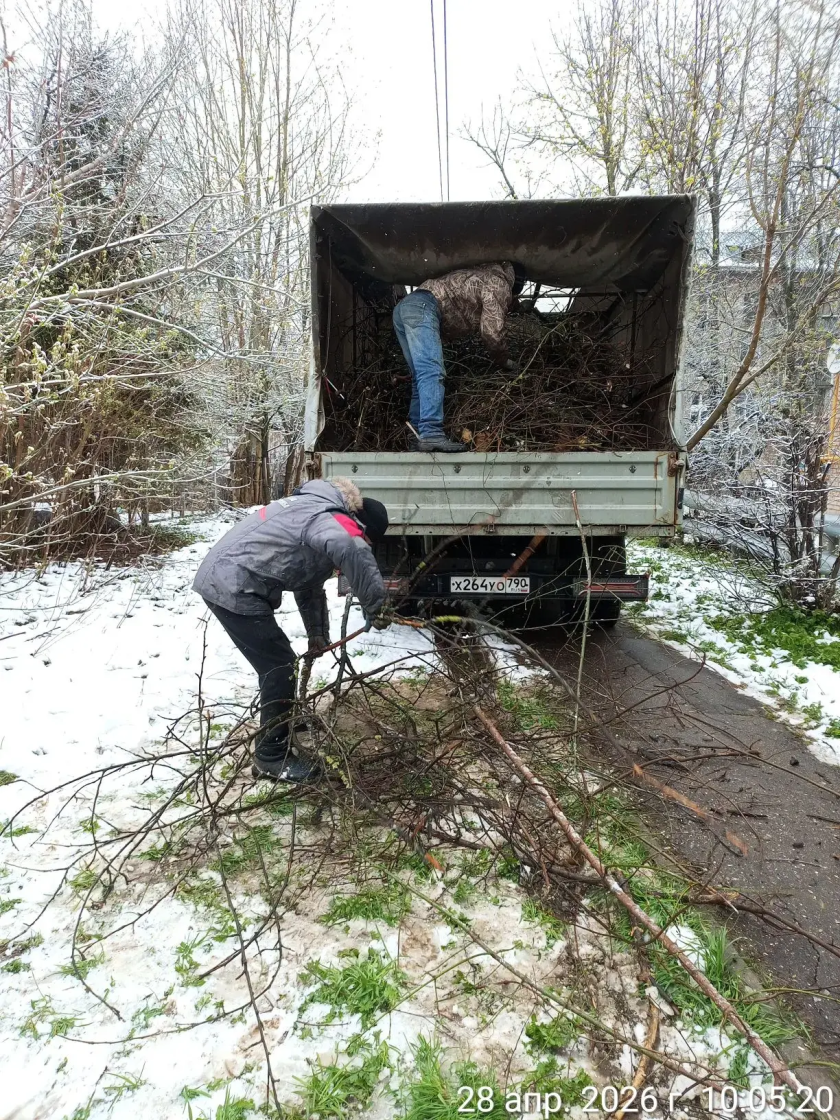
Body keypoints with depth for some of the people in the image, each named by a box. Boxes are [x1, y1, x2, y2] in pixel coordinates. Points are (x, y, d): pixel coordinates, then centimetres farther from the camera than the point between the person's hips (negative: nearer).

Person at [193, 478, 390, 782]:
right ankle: (271, 756, 7)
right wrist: (374, 609, -28)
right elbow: (353, 552, -41)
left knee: (277, 659, 26)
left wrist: (317, 634, 23)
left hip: (226, 580, 11)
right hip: (232, 587, -11)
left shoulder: (317, 515, 18)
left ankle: (284, 718, 46)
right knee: (279, 665, -4)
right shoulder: (330, 520, -16)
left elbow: (310, 586, 25)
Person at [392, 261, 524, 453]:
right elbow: (492, 331, 0)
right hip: (423, 308, -9)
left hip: (404, 307, 9)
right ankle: (431, 435, -33)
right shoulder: (499, 283, 7)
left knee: (421, 376, 9)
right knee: (432, 372, -21)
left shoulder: (481, 275, 34)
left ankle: (417, 433, 5)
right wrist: (504, 360, 15)